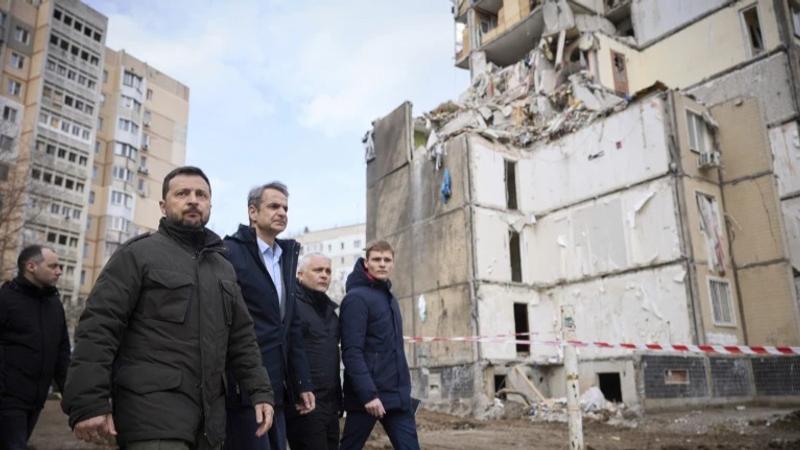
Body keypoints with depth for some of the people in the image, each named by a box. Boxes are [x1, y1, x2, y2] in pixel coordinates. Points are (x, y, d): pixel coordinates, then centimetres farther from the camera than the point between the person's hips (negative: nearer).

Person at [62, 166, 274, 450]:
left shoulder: (224, 268, 17)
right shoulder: (138, 254, -1)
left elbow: (241, 336, 17)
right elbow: (98, 327, -9)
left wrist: (260, 390, 7)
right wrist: (88, 402, -17)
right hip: (152, 411, -6)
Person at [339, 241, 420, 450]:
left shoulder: (390, 299, 16)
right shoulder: (356, 298, -10)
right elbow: (352, 352, -18)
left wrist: (404, 389, 15)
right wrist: (368, 393, -23)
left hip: (397, 395, 7)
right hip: (368, 395, -7)